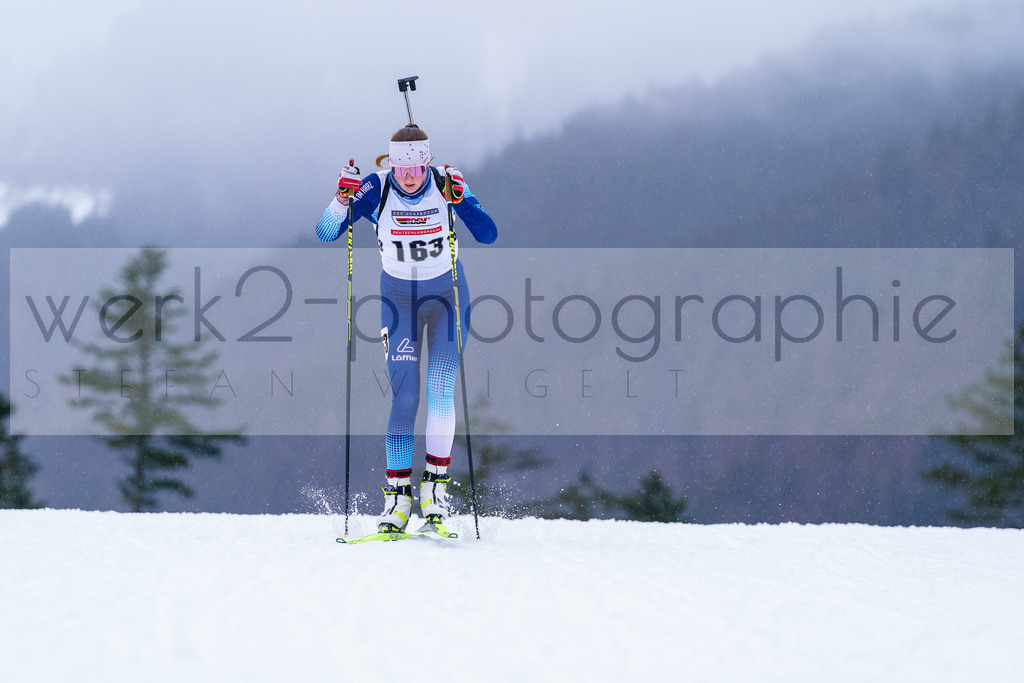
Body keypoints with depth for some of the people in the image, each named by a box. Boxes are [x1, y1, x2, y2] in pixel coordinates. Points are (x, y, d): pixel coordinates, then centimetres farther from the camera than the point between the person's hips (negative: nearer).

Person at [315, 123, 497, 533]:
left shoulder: (447, 185, -16)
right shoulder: (376, 189, -16)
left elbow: (488, 235, -22)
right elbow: (325, 234, -18)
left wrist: (460, 201, -38)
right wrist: (343, 199, -36)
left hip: (446, 295, 0)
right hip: (398, 296, 0)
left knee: (440, 392, -12)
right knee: (404, 397, -8)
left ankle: (436, 485, -2)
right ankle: (398, 495, -4)